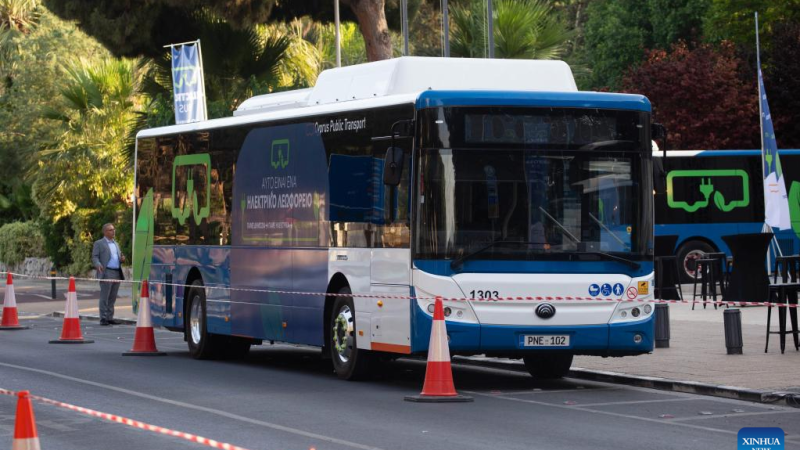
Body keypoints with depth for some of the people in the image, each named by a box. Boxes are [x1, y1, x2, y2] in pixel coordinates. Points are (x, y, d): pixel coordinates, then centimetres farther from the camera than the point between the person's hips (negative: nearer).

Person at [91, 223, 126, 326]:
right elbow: (94, 257, -5)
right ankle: (103, 319, -5)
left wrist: (122, 259, 3)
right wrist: (98, 265, -24)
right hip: (106, 273, -6)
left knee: (112, 298, 7)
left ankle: (110, 318, 11)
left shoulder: (116, 244, 22)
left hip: (117, 274, 6)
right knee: (104, 297, -6)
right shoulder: (99, 243, 2)